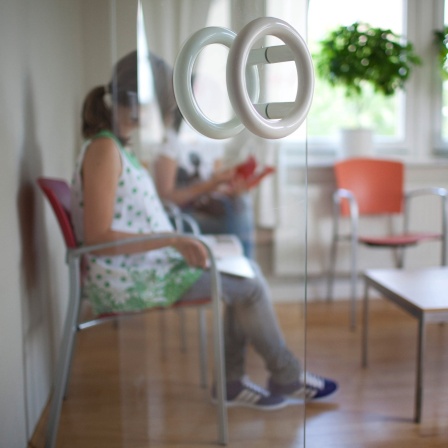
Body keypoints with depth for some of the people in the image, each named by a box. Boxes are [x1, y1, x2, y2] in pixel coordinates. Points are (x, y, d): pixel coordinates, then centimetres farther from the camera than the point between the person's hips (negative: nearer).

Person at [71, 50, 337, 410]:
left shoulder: (119, 147, 12)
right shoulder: (104, 150, -18)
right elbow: (96, 237, -23)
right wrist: (172, 240, -24)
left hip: (146, 267, 10)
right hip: (128, 281, -10)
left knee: (245, 270, 8)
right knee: (249, 285, -5)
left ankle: (231, 381, 13)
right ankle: (287, 377, 17)